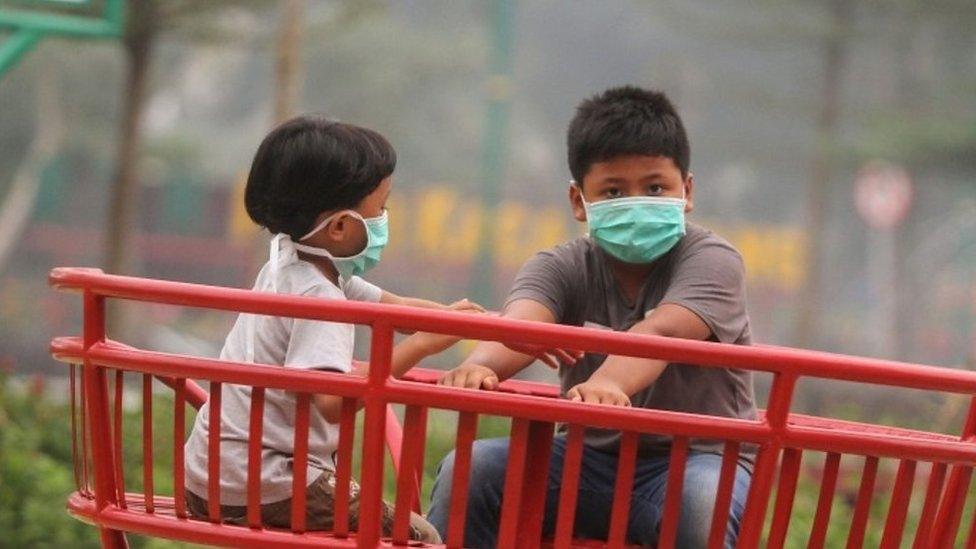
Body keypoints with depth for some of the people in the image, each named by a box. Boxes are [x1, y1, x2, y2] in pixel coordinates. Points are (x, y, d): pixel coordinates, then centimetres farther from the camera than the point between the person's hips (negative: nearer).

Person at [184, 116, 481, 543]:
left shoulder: (288, 264, 8)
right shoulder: (318, 296, -20)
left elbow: (392, 306, 15)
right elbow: (332, 401, -34)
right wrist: (420, 344, -30)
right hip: (261, 489, -10)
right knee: (420, 537, -9)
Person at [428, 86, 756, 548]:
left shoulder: (712, 260, -9)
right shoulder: (563, 267, 1)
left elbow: (661, 331, -31)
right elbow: (521, 322, -23)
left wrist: (607, 383, -54)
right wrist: (480, 366, -48)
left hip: (697, 456, -3)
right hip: (589, 455, 3)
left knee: (703, 500, -36)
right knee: (468, 468, -18)